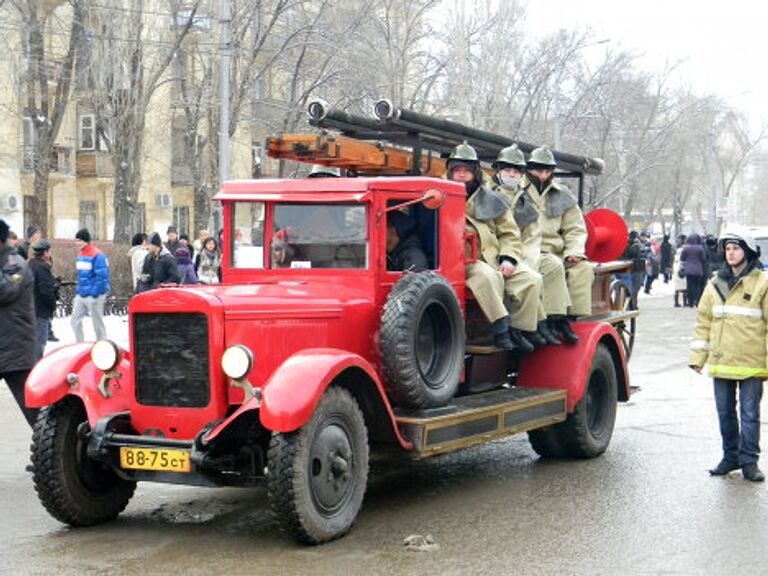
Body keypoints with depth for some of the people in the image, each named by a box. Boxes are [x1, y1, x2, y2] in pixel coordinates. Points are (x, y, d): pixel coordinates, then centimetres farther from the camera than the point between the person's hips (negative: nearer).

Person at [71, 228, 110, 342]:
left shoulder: (97, 255, -15)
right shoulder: (80, 255, 11)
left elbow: (102, 277, -19)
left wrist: (94, 294, -20)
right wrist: (77, 291, 14)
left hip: (93, 295, -8)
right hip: (81, 295, 8)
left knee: (97, 322, 2)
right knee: (75, 320, 6)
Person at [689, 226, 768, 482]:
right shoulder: (716, 284, 11)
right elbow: (703, 321, 14)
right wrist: (697, 357, 9)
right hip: (721, 362, 4)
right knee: (725, 412, 11)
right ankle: (731, 456, 24)